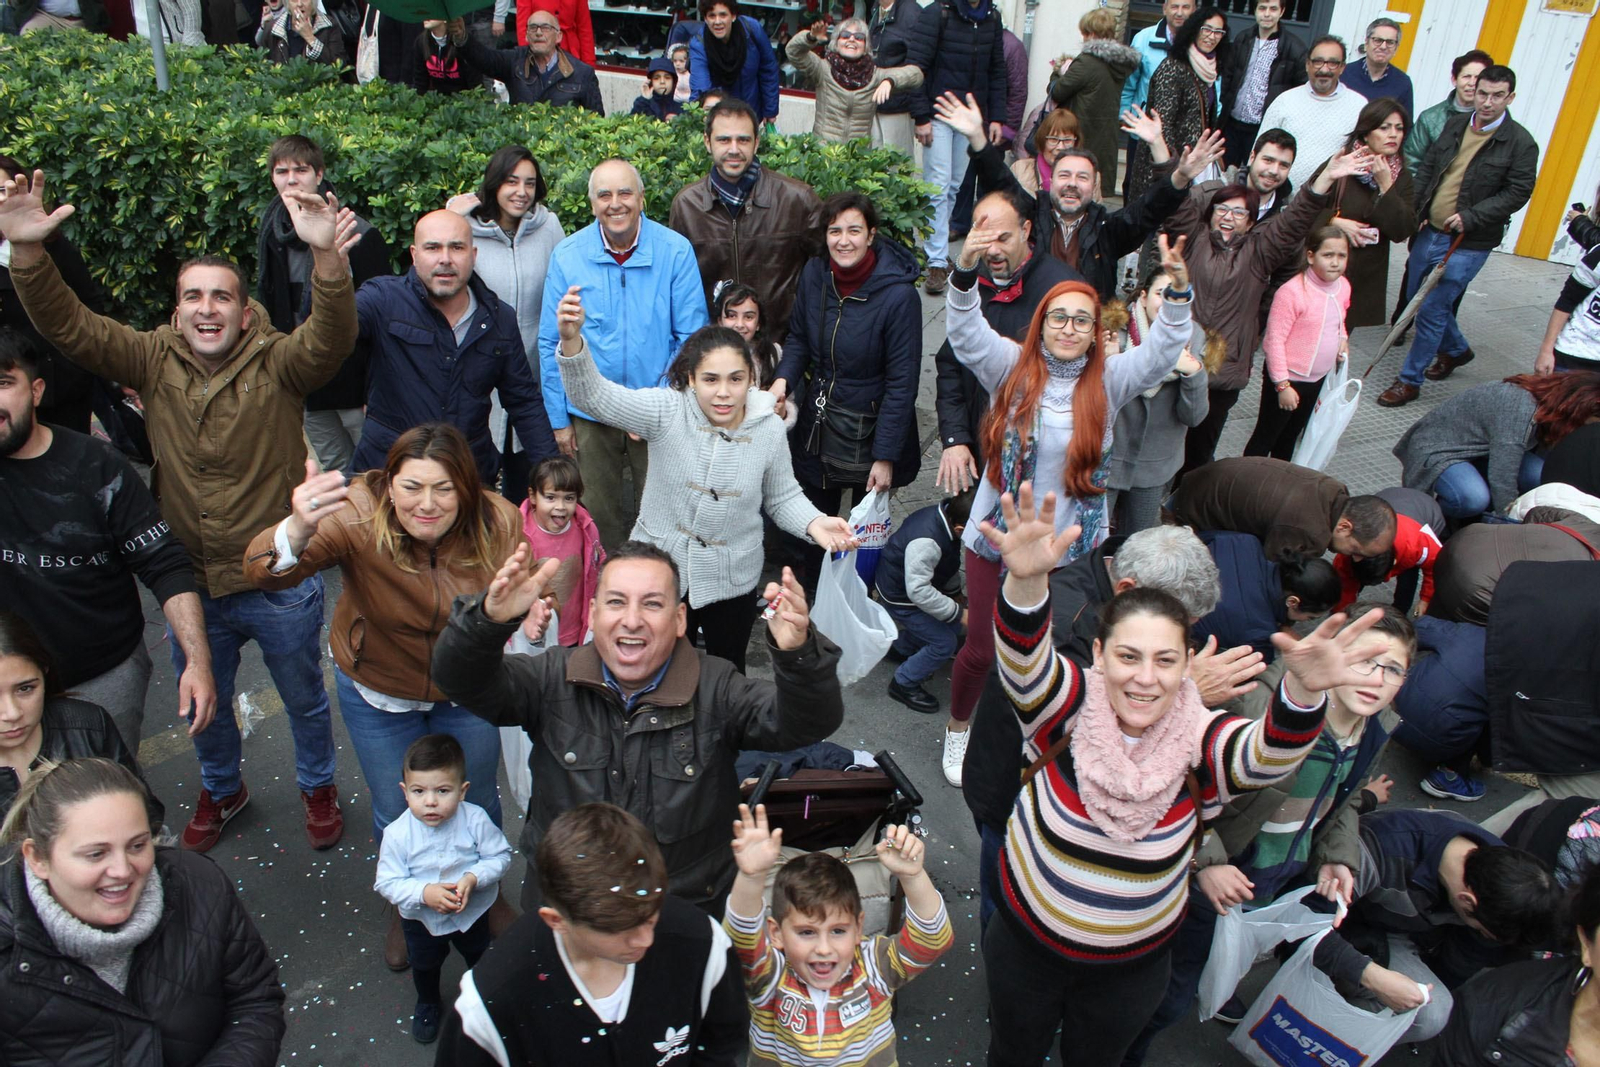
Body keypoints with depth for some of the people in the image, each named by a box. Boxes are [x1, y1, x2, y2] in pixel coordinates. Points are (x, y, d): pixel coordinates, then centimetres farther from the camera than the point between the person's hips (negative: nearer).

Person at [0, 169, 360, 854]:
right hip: (190, 585, 3)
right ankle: (221, 790, 52)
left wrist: (328, 256, -52)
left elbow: (331, 337, -33)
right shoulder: (154, 362, -4)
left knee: (304, 700, 19)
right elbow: (66, 325, -12)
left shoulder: (278, 364, -14)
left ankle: (318, 786, 46)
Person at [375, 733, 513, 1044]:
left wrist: (473, 878, -34)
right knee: (424, 966, 29)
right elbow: (387, 882, -22)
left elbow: (500, 855, -18)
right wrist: (424, 893, -36)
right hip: (422, 919, 0)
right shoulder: (397, 834, -29)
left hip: (472, 912, 0)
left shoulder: (475, 819, -29)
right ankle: (427, 1003, 61)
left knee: (480, 959, 29)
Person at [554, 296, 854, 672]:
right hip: (659, 570, -1)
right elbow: (594, 395, -28)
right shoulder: (667, 411, -17)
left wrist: (814, 522, -19)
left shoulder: (769, 430, -11)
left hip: (732, 581, 1)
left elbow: (782, 497, 1)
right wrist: (572, 340, -46)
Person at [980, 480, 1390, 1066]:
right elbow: (1025, 659, -43)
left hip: (1134, 965, 1)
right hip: (1027, 945, -1)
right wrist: (1027, 580, -65)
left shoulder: (1198, 741, -22)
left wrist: (1304, 689, -63)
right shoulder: (1066, 706, -24)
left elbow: (1269, 753, -40)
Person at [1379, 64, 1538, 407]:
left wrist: (1471, 217, -20)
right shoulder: (1455, 125, 8)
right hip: (1430, 232, 6)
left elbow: (1517, 193, -10)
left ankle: (1410, 380, 8)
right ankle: (1456, 350, 43)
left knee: (1432, 310, -6)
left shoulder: (1521, 143, -8)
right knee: (1417, 298, 17)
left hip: (1468, 244, -6)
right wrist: (1415, 208, 1)